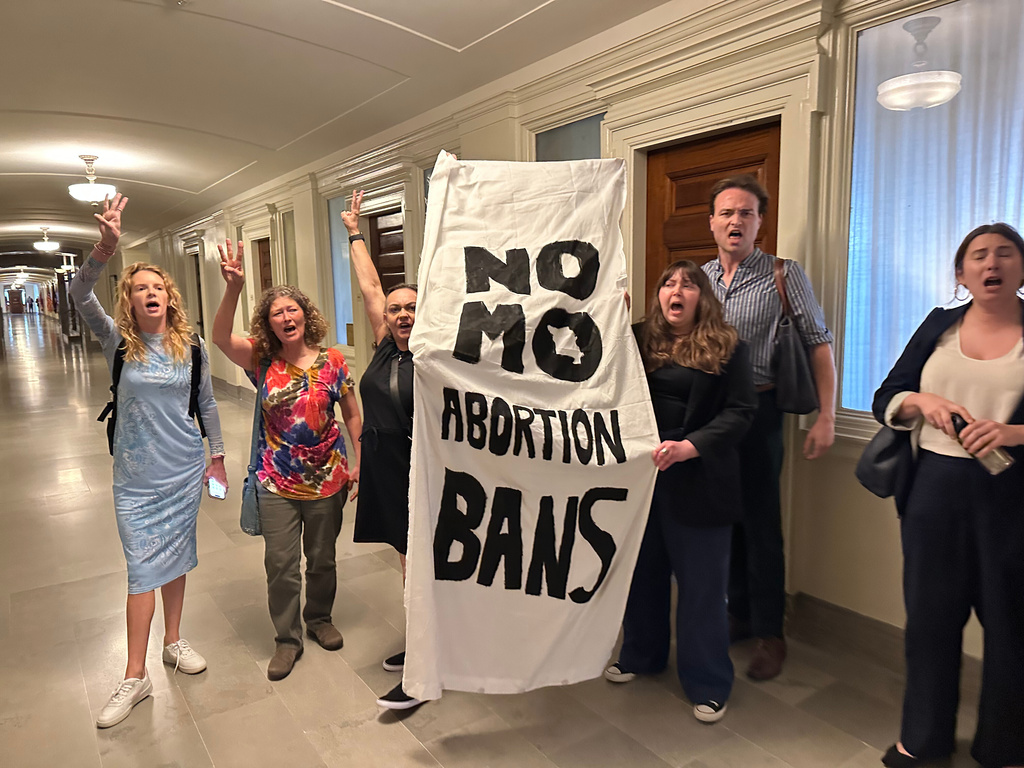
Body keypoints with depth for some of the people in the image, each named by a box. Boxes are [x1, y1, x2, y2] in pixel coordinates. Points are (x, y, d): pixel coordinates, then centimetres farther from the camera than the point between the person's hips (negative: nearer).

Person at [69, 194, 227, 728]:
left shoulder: (192, 347, -1)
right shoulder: (118, 343, -6)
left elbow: (207, 405, 9)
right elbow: (80, 296, -21)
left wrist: (216, 454, 10)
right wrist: (106, 248, -36)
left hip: (185, 469, 2)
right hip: (136, 475, -2)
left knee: (175, 555, 15)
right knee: (144, 566, 1)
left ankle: (173, 641, 34)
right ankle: (135, 677, 13)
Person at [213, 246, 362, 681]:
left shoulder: (331, 362, -5)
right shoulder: (263, 363, -5)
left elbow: (352, 415, 1)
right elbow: (221, 338, -22)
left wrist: (359, 462, -4)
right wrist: (233, 289, -35)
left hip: (327, 479, 0)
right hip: (277, 482, 0)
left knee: (322, 558, 16)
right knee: (280, 563, 6)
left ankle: (319, 619, 41)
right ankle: (287, 638, 27)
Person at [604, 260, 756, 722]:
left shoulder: (726, 347, -4)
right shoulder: (639, 340, 4)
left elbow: (741, 409, -9)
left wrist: (691, 446, -22)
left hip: (699, 480, -3)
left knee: (702, 580, 7)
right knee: (644, 570, 18)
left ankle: (708, 683, 24)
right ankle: (641, 655, 39)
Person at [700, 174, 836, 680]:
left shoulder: (784, 276, -4)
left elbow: (818, 344, -5)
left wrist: (825, 417, -11)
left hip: (758, 411, -4)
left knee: (760, 523, 2)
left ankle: (770, 633, 18)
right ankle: (739, 614, 31)